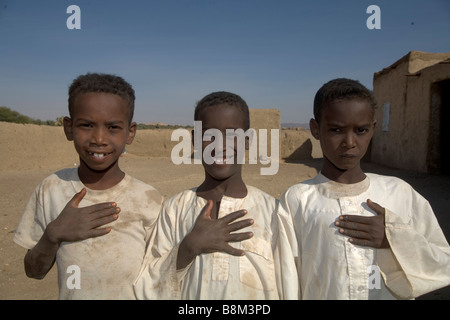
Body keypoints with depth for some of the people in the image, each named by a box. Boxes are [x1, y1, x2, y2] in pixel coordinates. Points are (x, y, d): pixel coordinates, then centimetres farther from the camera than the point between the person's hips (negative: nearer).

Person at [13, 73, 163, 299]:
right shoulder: (51, 189, -13)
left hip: (132, 293, -1)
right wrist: (54, 234, -21)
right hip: (70, 294, 2)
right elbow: (34, 271, -5)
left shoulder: (149, 201, -19)